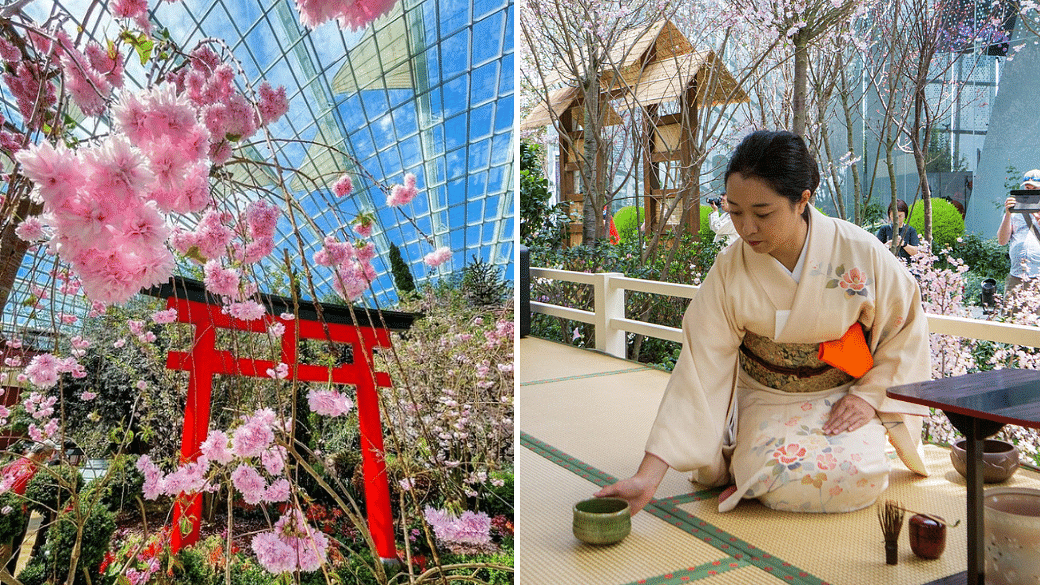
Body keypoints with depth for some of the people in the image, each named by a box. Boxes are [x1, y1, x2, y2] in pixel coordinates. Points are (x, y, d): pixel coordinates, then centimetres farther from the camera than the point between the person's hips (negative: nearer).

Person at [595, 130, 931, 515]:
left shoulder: (860, 252, -17)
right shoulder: (729, 271, -18)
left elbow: (905, 327, 1)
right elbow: (699, 369, -21)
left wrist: (870, 395, -9)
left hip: (845, 396, 0)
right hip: (765, 400, 0)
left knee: (853, 479, -25)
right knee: (774, 478, -25)